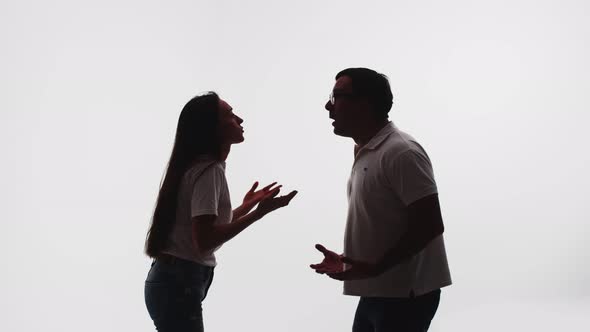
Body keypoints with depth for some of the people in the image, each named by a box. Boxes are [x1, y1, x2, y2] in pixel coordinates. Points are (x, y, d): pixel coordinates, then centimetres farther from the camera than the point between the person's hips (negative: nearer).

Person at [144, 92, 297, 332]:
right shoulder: (209, 170, -15)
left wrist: (246, 206, 21)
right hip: (179, 285, -10)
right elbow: (205, 240, -24)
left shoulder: (203, 167, 14)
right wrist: (259, 212, -22)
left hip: (176, 281, 10)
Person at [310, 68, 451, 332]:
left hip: (404, 296, -9)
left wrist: (375, 267, -22)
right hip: (377, 293, 9)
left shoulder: (400, 152, -17)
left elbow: (430, 225, -20)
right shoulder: (365, 153, 13)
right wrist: (347, 261, 10)